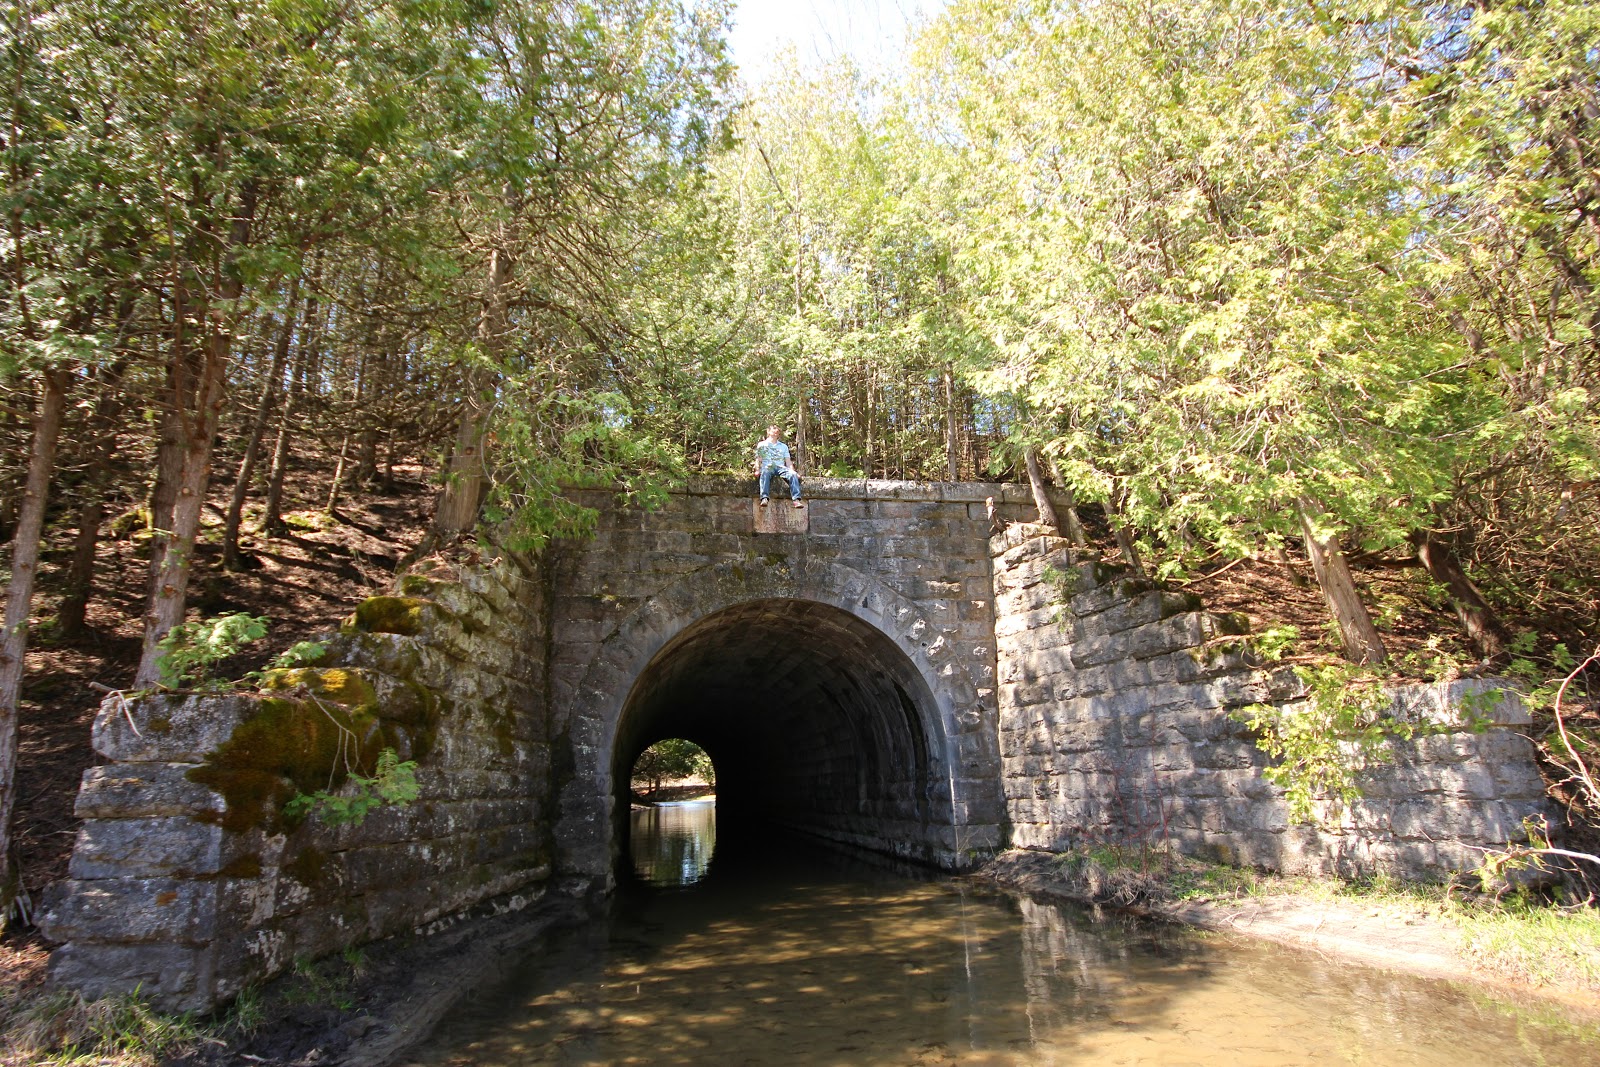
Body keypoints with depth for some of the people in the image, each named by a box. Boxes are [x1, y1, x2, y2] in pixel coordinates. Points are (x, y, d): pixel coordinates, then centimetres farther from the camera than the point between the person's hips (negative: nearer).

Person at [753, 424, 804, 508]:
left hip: (781, 467, 2)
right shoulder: (762, 445, 23)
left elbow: (788, 461, 20)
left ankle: (796, 500, -46)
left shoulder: (784, 446, 30)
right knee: (765, 473, -41)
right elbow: (758, 460, 13)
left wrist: (793, 471, 1)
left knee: (793, 474, -32)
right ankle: (764, 498, -56)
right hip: (767, 466, -2)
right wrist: (757, 470, -7)